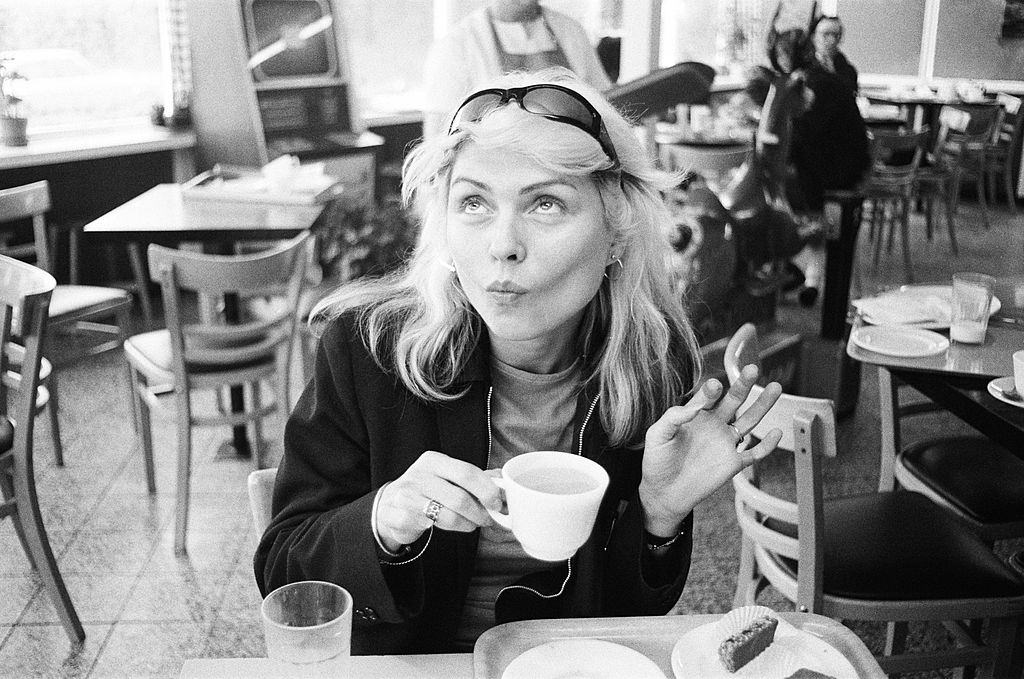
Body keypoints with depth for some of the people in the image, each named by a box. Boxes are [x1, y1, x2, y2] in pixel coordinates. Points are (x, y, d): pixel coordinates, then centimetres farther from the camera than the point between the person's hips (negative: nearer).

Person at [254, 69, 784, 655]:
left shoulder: (658, 364, -10)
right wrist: (381, 523, -26)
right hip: (406, 665, -1)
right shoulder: (366, 347, -14)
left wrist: (660, 514, -19)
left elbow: (630, 613, -1)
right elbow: (282, 574, -9)